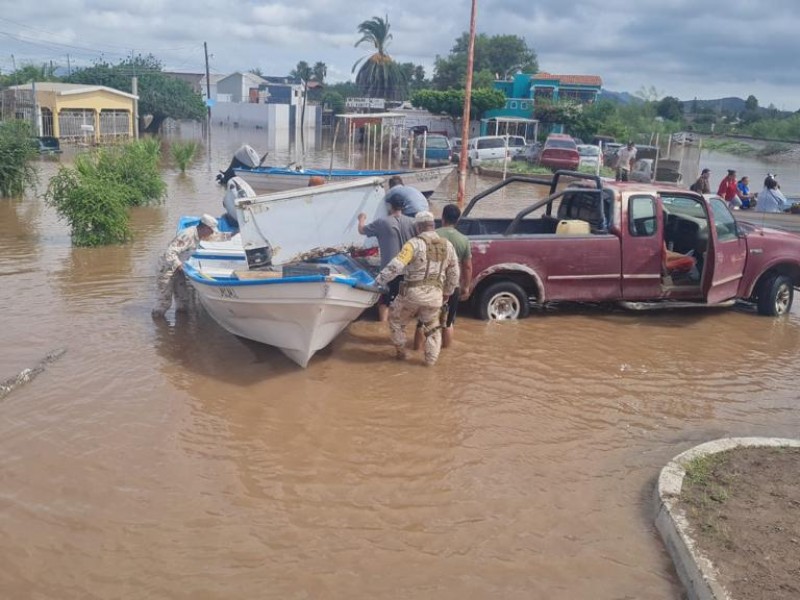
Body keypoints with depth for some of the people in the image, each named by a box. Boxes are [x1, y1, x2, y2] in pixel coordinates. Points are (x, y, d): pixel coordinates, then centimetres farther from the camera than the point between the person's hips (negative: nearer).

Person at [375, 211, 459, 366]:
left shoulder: (415, 243, -10)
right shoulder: (447, 245, 7)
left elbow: (396, 265, -20)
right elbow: (453, 275, 14)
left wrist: (378, 280, -14)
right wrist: (447, 293, 26)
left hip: (413, 292, -4)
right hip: (435, 295, 4)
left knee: (396, 319, 21)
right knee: (432, 327, 24)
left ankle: (400, 352, 27)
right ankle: (431, 359, 20)